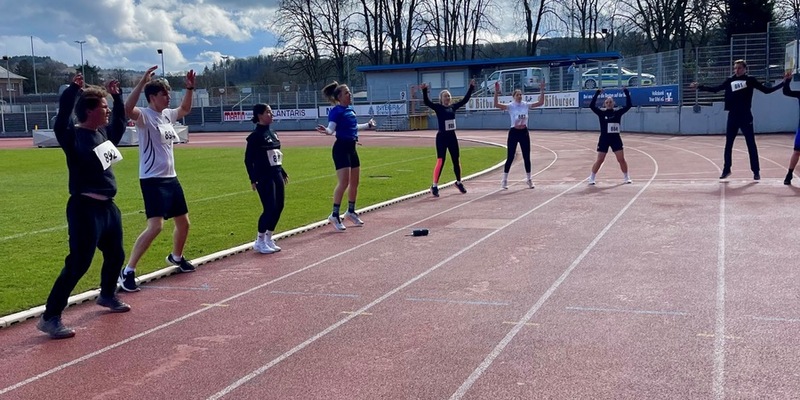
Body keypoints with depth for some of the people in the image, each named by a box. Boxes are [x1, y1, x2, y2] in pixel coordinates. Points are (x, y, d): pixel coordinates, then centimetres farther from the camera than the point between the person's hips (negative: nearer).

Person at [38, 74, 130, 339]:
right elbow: (61, 120, -33)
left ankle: (107, 295, 48)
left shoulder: (104, 133, 10)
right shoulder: (73, 136, -13)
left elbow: (120, 122, 28)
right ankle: (50, 318, -6)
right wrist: (73, 90, -38)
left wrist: (117, 96, 19)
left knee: (116, 255, 23)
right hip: (85, 208, -9)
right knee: (78, 264, -11)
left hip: (107, 206, 9)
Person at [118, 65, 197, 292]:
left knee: (183, 223, 19)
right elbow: (127, 109, -37)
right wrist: (142, 82, -42)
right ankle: (128, 271, -13)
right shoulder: (144, 116, -14)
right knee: (155, 226, -21)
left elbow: (185, 109, 30)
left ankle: (176, 257, 45)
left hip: (171, 178, 9)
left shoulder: (167, 115, 9)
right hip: (153, 180, -9)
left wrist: (190, 88, 16)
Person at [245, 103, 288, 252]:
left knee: (279, 207, 8)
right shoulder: (255, 135, -12)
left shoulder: (272, 133, 12)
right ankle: (259, 242, 4)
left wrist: (283, 173, 21)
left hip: (276, 174, 8)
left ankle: (268, 239, 20)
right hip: (264, 177, -8)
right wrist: (253, 179, -18)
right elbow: (248, 159, -13)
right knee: (270, 208, -10)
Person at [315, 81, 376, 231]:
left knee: (354, 183, 14)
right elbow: (331, 128, -22)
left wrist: (368, 125, 40)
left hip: (351, 148, 9)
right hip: (341, 148, -9)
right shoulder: (336, 111, -13)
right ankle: (334, 215, -7)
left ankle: (351, 212, 29)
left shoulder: (350, 109, 12)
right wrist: (326, 131, -44)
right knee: (343, 183, -14)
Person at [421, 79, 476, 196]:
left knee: (456, 161, 13)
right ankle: (434, 186, -1)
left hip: (452, 137, 5)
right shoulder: (438, 108, -6)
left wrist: (471, 88, 8)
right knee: (440, 162, -9)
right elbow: (426, 102, -20)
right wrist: (424, 90, -35)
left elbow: (465, 100, 11)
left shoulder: (453, 107, 7)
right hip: (441, 137, -5)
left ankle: (459, 182, 32)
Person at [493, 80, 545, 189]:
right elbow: (496, 105, -23)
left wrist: (542, 90, -10)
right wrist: (496, 92, -32)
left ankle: (528, 179, 20)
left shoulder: (526, 105, 1)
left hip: (524, 132, 3)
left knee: (527, 157, 7)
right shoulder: (510, 106, -9)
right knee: (510, 157, 0)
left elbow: (540, 103, -1)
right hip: (514, 133, -3)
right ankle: (504, 180, 10)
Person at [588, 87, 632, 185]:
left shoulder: (618, 112, 2)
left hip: (615, 138, 1)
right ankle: (592, 178, 12)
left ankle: (626, 177, 15)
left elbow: (628, 106, -7)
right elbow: (592, 106, -16)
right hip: (604, 139, -1)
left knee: (621, 159, 1)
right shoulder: (601, 113, -3)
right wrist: (597, 94, -22)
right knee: (599, 160, 1)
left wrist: (627, 94, -14)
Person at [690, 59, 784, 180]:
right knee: (728, 145, 8)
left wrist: (784, 83, -6)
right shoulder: (730, 81, 7)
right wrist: (699, 87, 8)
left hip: (745, 116, -3)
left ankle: (756, 171, 6)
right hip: (732, 116, 3)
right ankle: (726, 170, 19)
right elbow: (715, 89, 12)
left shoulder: (750, 80, 0)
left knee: (751, 145, 0)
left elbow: (767, 90, 1)